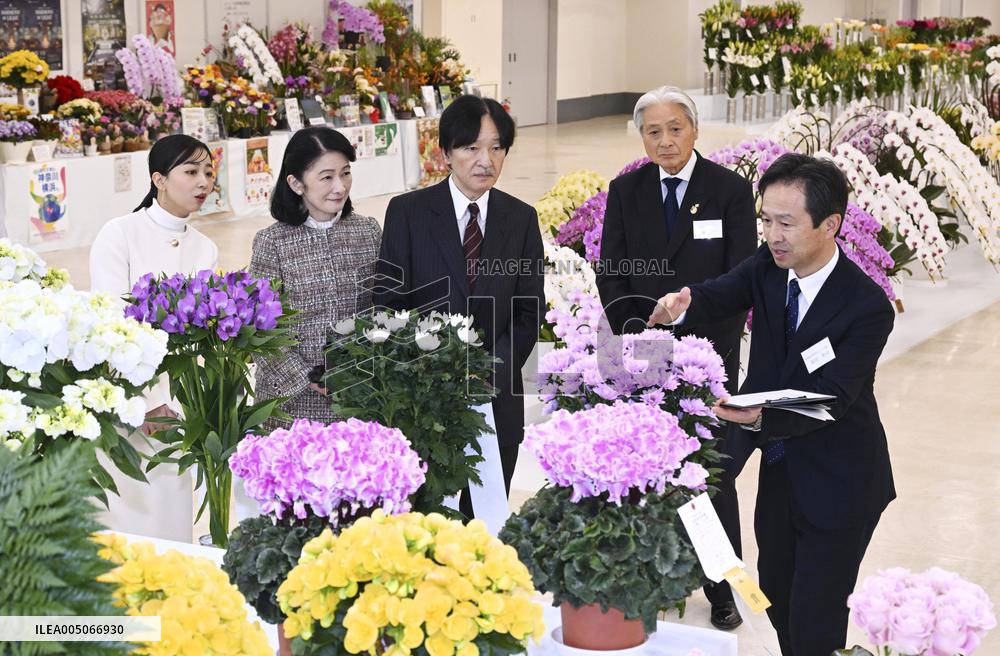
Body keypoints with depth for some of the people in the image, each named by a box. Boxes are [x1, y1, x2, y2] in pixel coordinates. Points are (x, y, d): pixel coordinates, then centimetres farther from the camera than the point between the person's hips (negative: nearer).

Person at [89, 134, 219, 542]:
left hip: (176, 404, 4)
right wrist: (144, 402, -15)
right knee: (128, 523, -2)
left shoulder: (205, 250, 9)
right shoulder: (120, 234, -6)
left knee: (172, 520, 7)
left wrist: (173, 405, -7)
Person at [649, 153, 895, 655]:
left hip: (837, 483, -6)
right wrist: (682, 304, -44)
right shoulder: (768, 266, -7)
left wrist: (760, 418, -45)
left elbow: (828, 401, -28)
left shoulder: (868, 307, -25)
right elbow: (720, 296, -21)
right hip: (779, 468, 7)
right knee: (776, 595, 22)